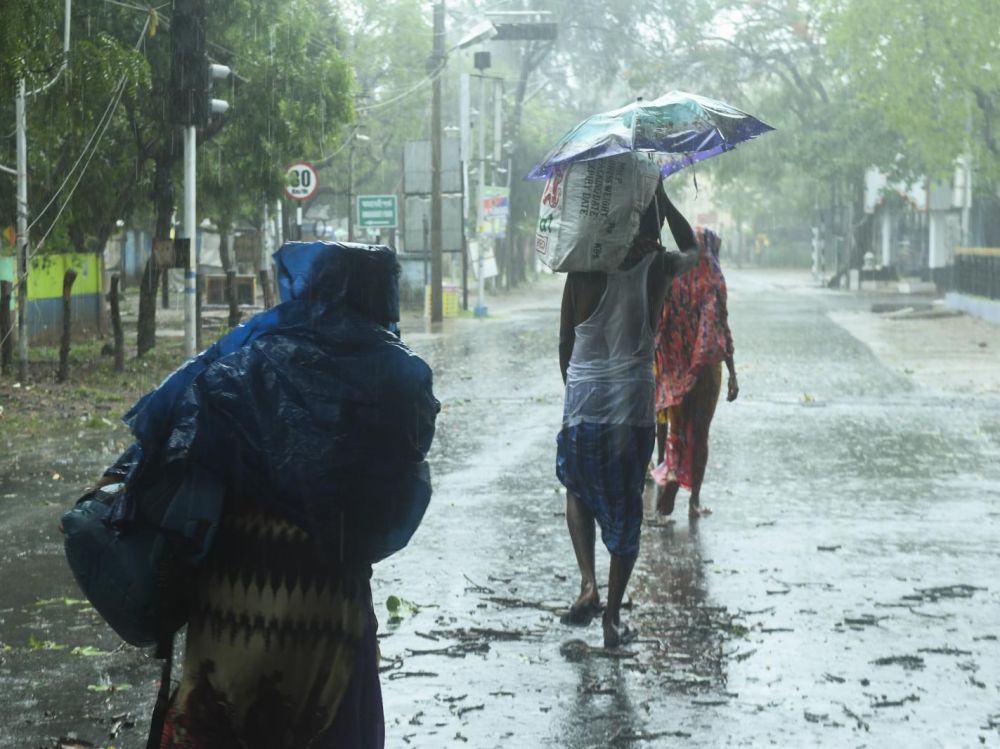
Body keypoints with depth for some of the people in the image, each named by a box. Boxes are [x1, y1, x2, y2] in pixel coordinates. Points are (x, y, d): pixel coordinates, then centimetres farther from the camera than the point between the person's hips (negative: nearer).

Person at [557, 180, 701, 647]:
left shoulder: (584, 271, -6)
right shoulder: (658, 269, -6)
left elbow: (565, 343, 2)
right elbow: (691, 248, 19)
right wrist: (661, 197, 20)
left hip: (582, 402, 0)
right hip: (634, 406, 0)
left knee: (578, 491, 22)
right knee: (626, 510, 11)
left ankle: (588, 583, 3)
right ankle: (612, 616, 13)